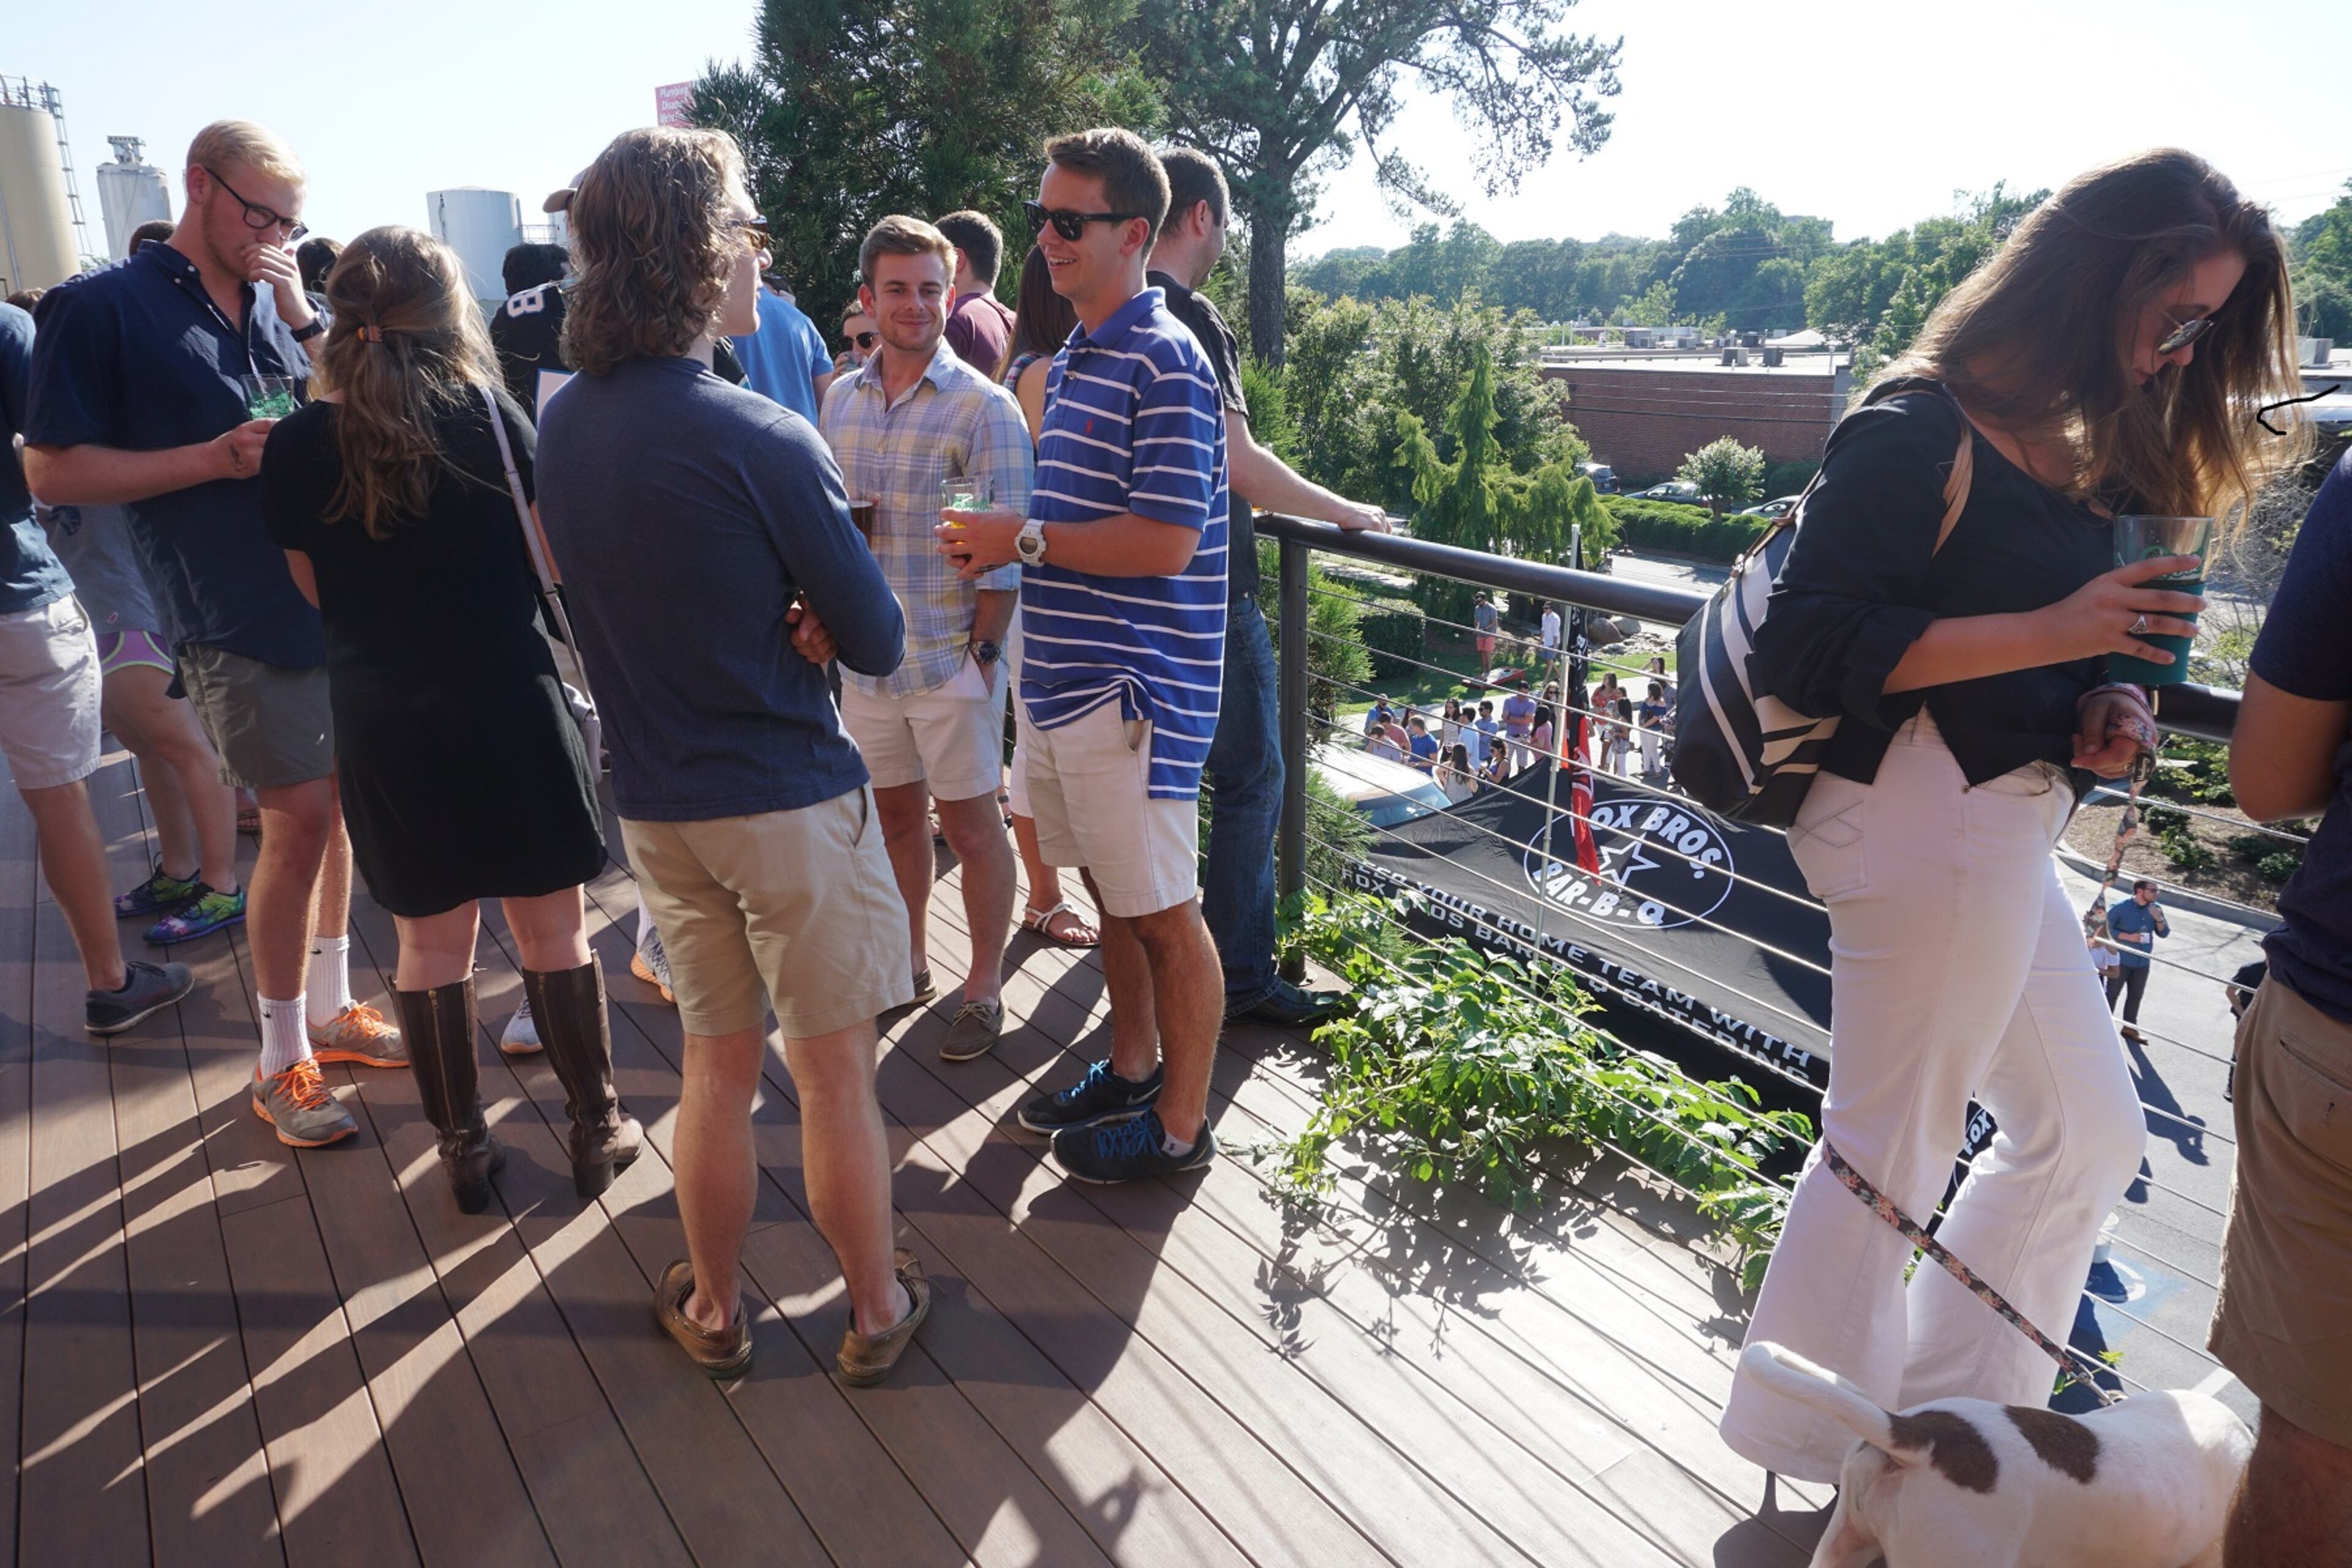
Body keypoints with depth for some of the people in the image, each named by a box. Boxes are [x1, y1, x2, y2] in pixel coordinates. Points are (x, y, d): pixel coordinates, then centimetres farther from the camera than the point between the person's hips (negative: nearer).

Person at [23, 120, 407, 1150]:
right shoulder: (101, 308, -3)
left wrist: (304, 319, -3)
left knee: (335, 807, 12)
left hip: (335, 593, 6)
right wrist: (213, 458, -15)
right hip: (240, 619, -6)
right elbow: (53, 469, -5)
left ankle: (328, 1008, 29)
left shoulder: (280, 303, 12)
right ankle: (281, 1062, 9)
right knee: (299, 820, -7)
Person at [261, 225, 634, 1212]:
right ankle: (596, 1129, 22)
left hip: (382, 723, 2)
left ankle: (464, 1149, 25)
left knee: (431, 943, 14)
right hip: (509, 706, -2)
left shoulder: (299, 444, -3)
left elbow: (314, 590, 6)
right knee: (553, 932, 11)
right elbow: (549, 558, 1)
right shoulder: (487, 412, -9)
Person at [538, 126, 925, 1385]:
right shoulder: (763, 440, -19)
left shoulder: (561, 424, 3)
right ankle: (876, 1307, 27)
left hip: (654, 799, 6)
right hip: (788, 797, -6)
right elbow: (878, 643, -15)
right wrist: (813, 626, 2)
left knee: (716, 1063, 19)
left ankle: (711, 1309, 34)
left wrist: (773, 621, -1)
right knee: (835, 1069, 10)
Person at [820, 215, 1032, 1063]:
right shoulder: (841, 400, 8)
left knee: (969, 824, 5)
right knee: (894, 813, 18)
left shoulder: (984, 407, -9)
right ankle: (907, 960, 36)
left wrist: (984, 650, -14)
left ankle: (985, 986, 21)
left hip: (950, 659, -5)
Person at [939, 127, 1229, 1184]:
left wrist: (1024, 537, -15)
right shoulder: (1073, 359, 16)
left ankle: (1179, 1125, 19)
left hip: (1129, 690, -9)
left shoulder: (1164, 362, -14)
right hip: (1059, 679, 9)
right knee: (1111, 894, 20)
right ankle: (1132, 1070, 37)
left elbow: (1165, 542, -21)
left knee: (1163, 913, 4)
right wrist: (1002, 548, 4)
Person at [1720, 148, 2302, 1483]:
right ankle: (1817, 1461, 26)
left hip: (2005, 826, 10)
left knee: (2091, 1133, 19)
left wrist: (2105, 704, 0)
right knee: (1893, 1153, 4)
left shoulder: (2074, 449, 14)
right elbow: (1813, 644, -20)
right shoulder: (1919, 434, -14)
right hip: (1928, 820, -10)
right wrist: (2055, 633, -21)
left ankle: (1949, 1419, 35)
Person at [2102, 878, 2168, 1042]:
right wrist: (2128, 937, -21)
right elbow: (2106, 928, -11)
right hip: (2121, 960, -5)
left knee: (2136, 996, 15)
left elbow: (2164, 933, 3)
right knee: (2112, 994, 3)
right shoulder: (2121, 908, -15)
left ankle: (2130, 1028, 28)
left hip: (2142, 962, 5)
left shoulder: (2155, 909, 0)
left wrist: (2159, 919, -16)